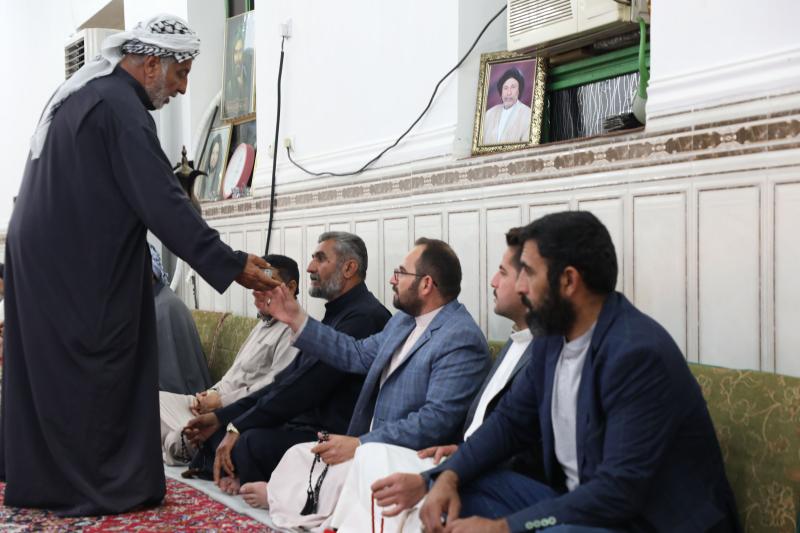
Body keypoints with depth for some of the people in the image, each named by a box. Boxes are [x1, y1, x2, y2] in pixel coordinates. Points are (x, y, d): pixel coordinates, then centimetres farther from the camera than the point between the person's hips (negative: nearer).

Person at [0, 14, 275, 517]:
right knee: (96, 374, 1)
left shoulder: (80, 91, 13)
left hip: (41, 258, 10)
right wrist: (231, 264, -21)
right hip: (80, 268, -10)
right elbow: (163, 203, -23)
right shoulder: (120, 107, -18)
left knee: (45, 371, 16)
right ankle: (102, 488, 11)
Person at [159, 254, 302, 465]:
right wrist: (211, 393, 3)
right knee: (158, 398, 5)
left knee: (184, 436, -24)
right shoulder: (263, 324, 19)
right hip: (219, 404, 10)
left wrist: (220, 400, -15)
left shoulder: (292, 330, -14)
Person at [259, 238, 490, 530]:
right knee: (299, 454, 2)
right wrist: (297, 320, 11)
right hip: (373, 444, 9)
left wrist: (360, 444, -26)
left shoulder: (461, 339, -20)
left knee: (332, 476, -27)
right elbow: (358, 355, 15)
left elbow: (437, 419, -26)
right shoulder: (404, 320, 10)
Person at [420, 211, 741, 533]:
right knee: (460, 488, -2)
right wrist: (449, 475, -7)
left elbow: (620, 492, -29)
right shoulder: (554, 337, 2)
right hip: (579, 503, 8)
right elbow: (511, 419, 11)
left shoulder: (638, 353, -26)